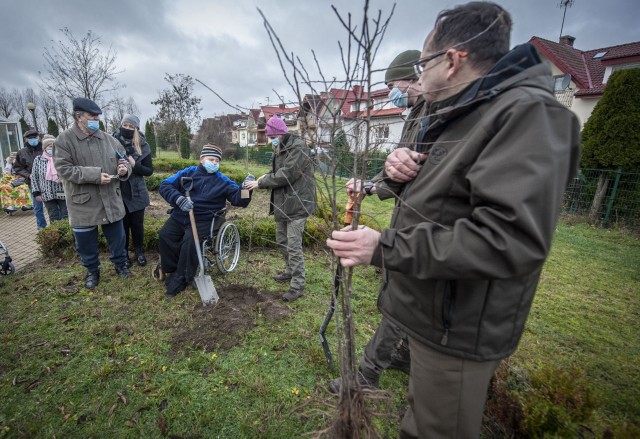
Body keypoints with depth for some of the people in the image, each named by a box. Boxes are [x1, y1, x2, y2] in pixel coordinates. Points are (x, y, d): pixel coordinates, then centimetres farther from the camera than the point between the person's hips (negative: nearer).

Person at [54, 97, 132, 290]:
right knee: (86, 241, 11)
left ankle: (120, 263, 35)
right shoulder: (65, 139, -7)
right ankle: (92, 270, 32)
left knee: (117, 236, 14)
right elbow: (63, 169, -14)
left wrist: (124, 169, -11)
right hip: (83, 203, -2)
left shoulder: (108, 139, 4)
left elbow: (123, 160, 13)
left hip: (111, 200, 3)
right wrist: (94, 175, -23)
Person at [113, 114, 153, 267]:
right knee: (122, 225, 8)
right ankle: (123, 254, 24)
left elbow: (149, 171, -2)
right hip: (118, 192, 0)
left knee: (137, 224, 10)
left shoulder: (142, 146, -1)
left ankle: (139, 252, 27)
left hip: (136, 193, 0)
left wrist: (134, 165, -17)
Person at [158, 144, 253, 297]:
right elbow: (165, 185, 1)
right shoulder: (187, 173, 9)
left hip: (203, 220, -3)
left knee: (190, 240, -27)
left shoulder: (222, 181, 6)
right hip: (179, 217, 3)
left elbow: (239, 200, 0)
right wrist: (178, 198, -18)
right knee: (164, 235, -18)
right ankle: (172, 270, 4)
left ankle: (181, 278, -6)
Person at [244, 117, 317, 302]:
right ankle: (290, 271, 38)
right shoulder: (280, 150, 14)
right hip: (282, 204, 10)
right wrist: (266, 177, -3)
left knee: (294, 246, -7)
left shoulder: (298, 148, -15)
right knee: (281, 241, 19)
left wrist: (260, 183, -16)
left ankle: (298, 285, 4)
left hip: (296, 205, -9)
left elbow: (286, 175, -23)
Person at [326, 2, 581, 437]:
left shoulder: (526, 113, -19)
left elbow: (510, 239, -30)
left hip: (457, 328, -9)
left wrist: (384, 247, -28)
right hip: (430, 309, 9)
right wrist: (402, 171, -4)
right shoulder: (453, 116, 14)